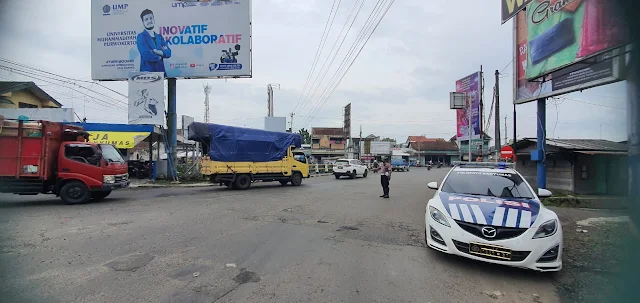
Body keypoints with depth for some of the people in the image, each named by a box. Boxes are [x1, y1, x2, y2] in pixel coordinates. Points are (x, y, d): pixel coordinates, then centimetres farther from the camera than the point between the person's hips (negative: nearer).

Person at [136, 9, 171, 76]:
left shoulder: (159, 37, 14)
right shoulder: (141, 37, -4)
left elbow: (168, 53, 0)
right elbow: (147, 56, -16)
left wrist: (155, 51, -14)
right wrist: (162, 53, -2)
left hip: (161, 72, 5)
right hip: (147, 73, -5)